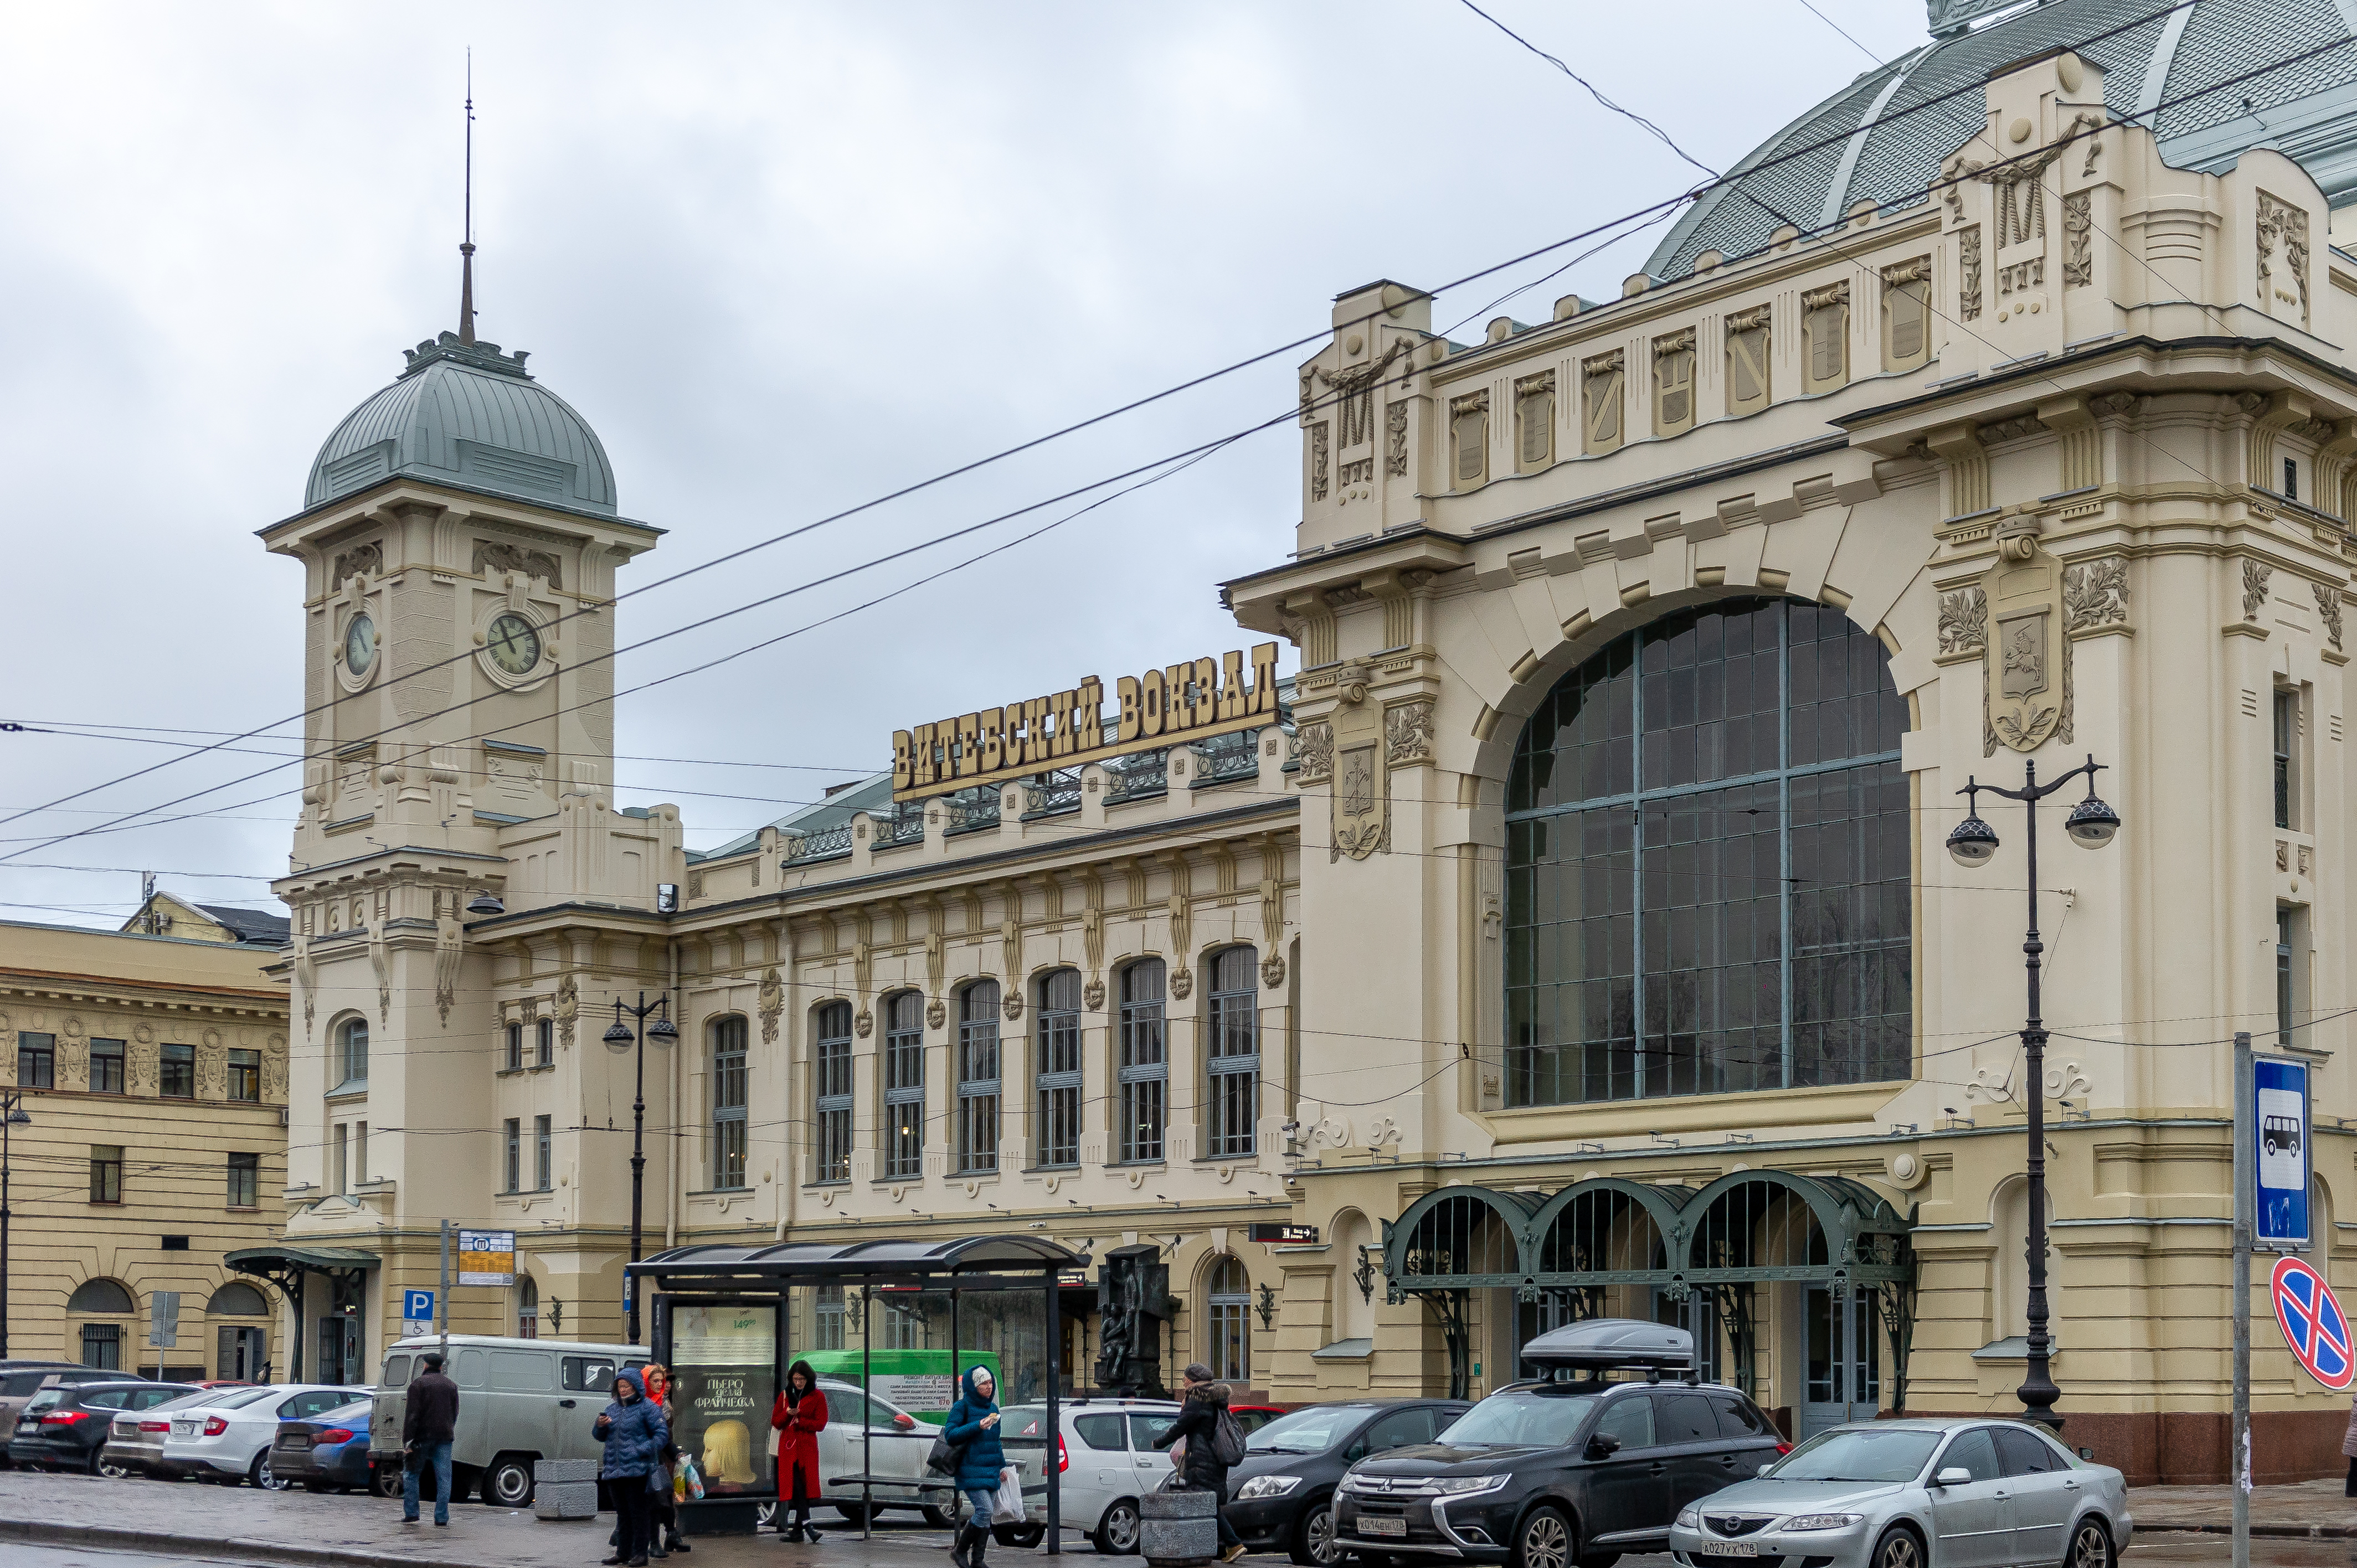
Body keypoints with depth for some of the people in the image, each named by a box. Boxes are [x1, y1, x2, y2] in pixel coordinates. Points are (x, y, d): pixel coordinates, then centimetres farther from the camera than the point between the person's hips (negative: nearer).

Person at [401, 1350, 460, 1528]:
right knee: (443, 1477, 2)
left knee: (411, 1473, 10)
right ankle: (442, 1517, -2)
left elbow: (412, 1414, -10)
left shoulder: (418, 1383, -3)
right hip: (444, 1437, 4)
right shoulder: (451, 1385, 14)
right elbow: (455, 1414, 16)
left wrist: (407, 1440, -12)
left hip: (423, 1436, -4)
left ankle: (411, 1513, 6)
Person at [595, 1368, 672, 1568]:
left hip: (637, 1469, -7)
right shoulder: (612, 1409, 17)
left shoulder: (648, 1407, -2)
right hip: (613, 1470, 7)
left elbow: (662, 1433, -8)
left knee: (637, 1512, -4)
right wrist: (600, 1426, 0)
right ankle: (623, 1552, 21)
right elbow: (599, 1437, 22)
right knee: (622, 1513, 14)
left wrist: (644, 1450, -19)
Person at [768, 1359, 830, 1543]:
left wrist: (799, 1420, -11)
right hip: (788, 1447, 2)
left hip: (807, 1447, -2)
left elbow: (820, 1424, -2)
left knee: (804, 1486, -3)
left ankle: (798, 1530, 3)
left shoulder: (818, 1396, 4)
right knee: (796, 1486, -11)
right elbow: (775, 1423, 10)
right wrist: (788, 1414, -9)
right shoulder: (785, 1396, 13)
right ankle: (806, 1525, -18)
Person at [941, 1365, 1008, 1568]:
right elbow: (949, 1434, -14)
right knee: (984, 1510, -18)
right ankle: (959, 1550, -1)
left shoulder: (992, 1407, 15)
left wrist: (1002, 1465, 20)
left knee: (987, 1515, 3)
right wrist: (977, 1426, -21)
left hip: (991, 1470, 7)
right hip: (971, 1470, -7)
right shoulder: (962, 1407, -6)